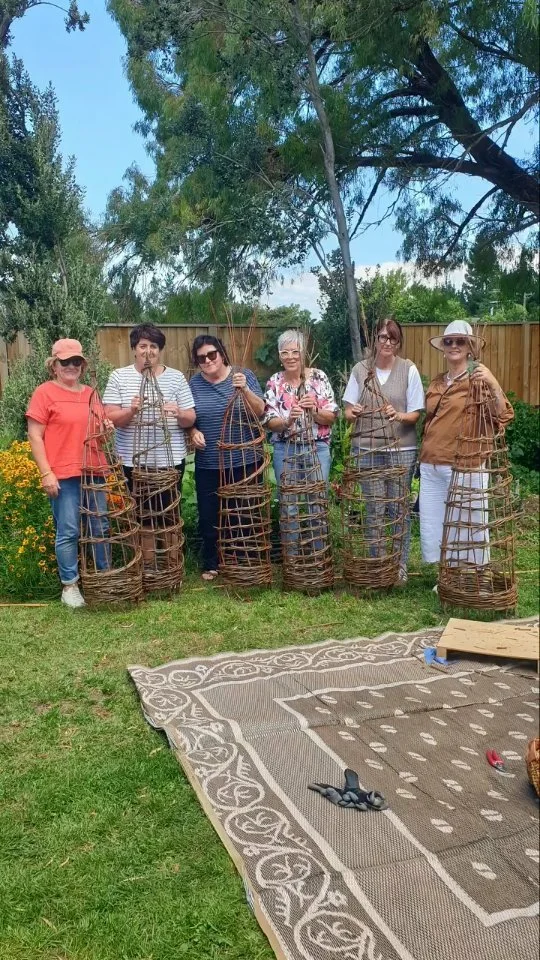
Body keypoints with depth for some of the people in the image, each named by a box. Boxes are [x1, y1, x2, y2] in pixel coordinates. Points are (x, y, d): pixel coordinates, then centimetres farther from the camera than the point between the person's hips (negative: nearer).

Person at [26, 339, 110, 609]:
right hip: (62, 474, -6)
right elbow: (35, 436, -8)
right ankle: (69, 586, 12)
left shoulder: (90, 393, 13)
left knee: (100, 526, 12)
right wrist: (46, 473, -14)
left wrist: (106, 428, 1)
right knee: (68, 531, -1)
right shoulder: (44, 393, -4)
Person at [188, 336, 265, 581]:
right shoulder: (194, 383, 4)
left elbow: (260, 412, -11)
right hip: (208, 464, 2)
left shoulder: (244, 376, -2)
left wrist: (244, 390, -26)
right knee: (209, 515, 7)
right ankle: (211, 564, 23)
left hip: (243, 461, -2)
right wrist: (193, 432, -8)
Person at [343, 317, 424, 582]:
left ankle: (400, 565, 15)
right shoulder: (360, 369, 3)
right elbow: (347, 412, 5)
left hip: (402, 450, -1)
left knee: (399, 509, 3)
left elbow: (415, 414, -1)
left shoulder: (409, 369, -1)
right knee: (374, 509, 6)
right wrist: (354, 413, -18)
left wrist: (398, 415, -22)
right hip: (368, 450, 1)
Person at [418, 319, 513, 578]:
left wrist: (493, 384, -26)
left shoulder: (478, 378, -2)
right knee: (433, 527, 11)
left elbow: (503, 416, -12)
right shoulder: (436, 383, 15)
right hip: (431, 466, 6)